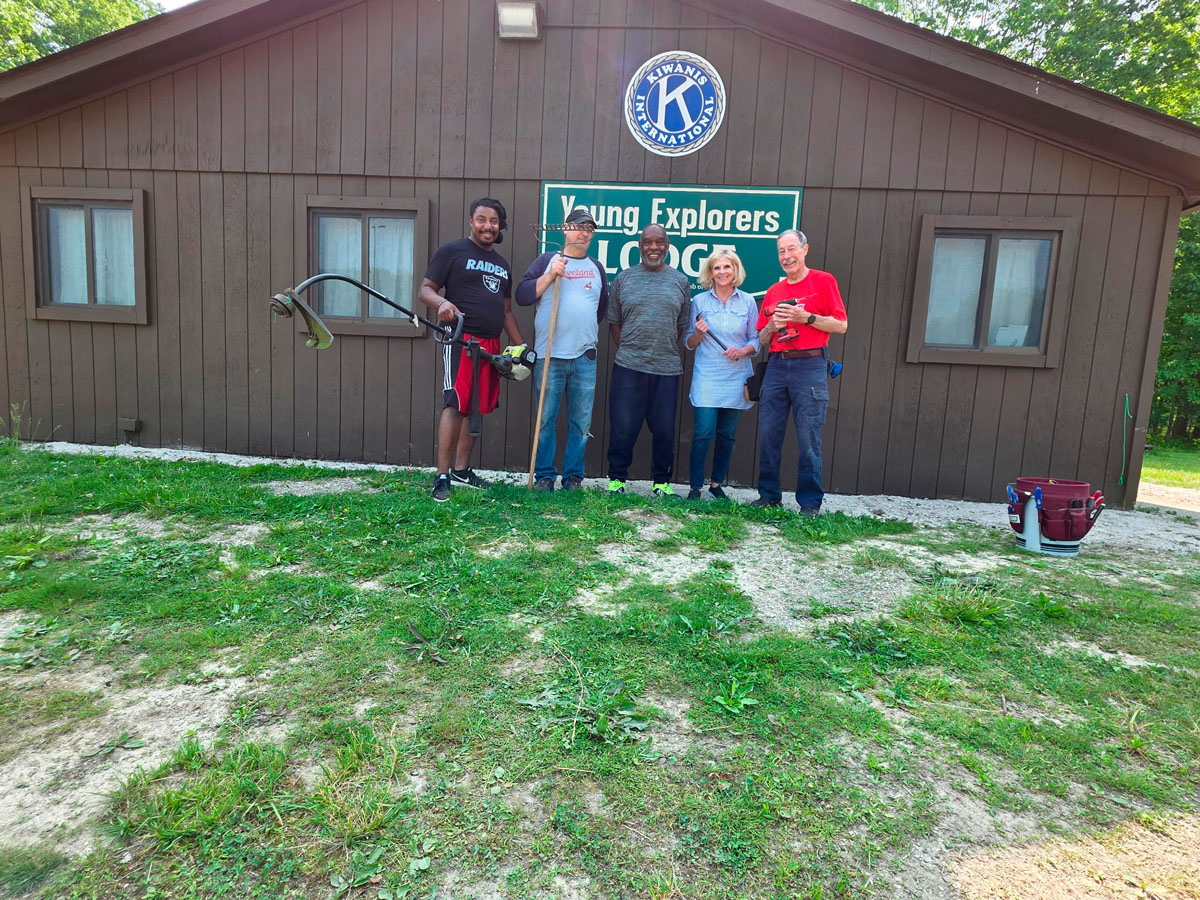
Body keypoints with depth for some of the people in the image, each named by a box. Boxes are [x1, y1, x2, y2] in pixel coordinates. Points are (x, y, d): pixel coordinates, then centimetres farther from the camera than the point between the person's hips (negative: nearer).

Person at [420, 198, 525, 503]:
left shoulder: (501, 263, 22)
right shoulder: (452, 251, 2)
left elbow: (506, 310, 25)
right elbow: (426, 289, -2)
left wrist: (520, 347, 17)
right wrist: (441, 302, -25)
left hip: (491, 344, 7)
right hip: (460, 338, -7)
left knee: (478, 408, 8)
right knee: (455, 404, -14)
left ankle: (461, 470, 19)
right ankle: (442, 476, -10)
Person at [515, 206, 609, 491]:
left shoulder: (597, 268, 17)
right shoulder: (546, 261, 6)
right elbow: (522, 296, -3)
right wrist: (550, 275, -12)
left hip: (585, 357, 3)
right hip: (549, 355, -3)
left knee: (580, 421, 5)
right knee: (546, 419, 0)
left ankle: (573, 476, 14)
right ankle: (544, 475, 10)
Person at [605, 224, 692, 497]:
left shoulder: (680, 281, 9)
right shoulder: (623, 279, 7)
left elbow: (682, 324, 12)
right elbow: (614, 321, 10)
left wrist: (668, 351, 3)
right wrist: (626, 351, 2)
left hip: (667, 369, 1)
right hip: (627, 367, -1)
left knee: (664, 429, 7)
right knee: (622, 426, 1)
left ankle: (662, 482, 20)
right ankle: (616, 478, 14)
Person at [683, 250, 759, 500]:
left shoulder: (747, 302, 7)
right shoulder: (699, 301, 5)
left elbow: (756, 340, 9)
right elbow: (688, 343, 7)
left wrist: (743, 351, -11)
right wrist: (698, 333, -13)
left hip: (736, 377, 2)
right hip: (707, 376, -2)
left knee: (727, 434, 6)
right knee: (703, 432, -9)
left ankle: (717, 484, 20)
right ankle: (695, 487, 1)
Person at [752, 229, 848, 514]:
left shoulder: (823, 281, 4)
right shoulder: (774, 291, 16)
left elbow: (841, 325, -2)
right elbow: (762, 339, 17)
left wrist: (806, 317, -13)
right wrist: (772, 325, -4)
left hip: (809, 365, -4)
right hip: (777, 365, 5)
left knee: (808, 437, -4)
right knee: (768, 433, 3)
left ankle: (810, 502, 4)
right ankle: (769, 495, 15)